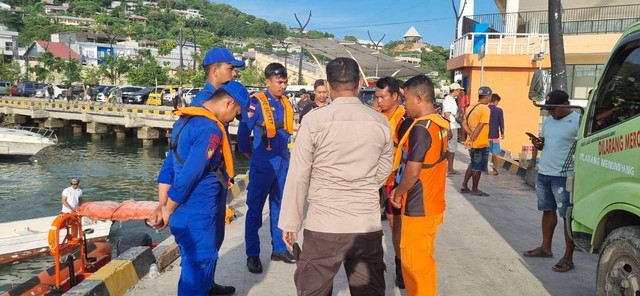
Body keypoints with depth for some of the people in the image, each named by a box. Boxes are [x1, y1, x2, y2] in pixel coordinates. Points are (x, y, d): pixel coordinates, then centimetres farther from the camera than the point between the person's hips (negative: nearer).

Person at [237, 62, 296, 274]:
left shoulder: (286, 104, 7)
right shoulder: (257, 102, -11)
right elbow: (243, 133, -8)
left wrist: (284, 152, 13)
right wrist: (251, 155, 4)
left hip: (283, 163, 6)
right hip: (263, 165, -6)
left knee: (279, 207, 14)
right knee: (255, 209, 2)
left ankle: (278, 248, 26)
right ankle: (252, 255, 10)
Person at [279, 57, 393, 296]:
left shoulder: (314, 120, -8)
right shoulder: (381, 122, 1)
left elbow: (298, 176, -5)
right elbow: (383, 171, 12)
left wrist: (290, 222, 4)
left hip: (323, 224, -3)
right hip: (368, 224, 3)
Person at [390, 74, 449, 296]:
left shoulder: (420, 128, -22)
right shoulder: (441, 124, 6)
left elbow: (412, 171, -23)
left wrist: (398, 193, -5)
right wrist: (402, 190, 13)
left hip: (418, 208, -9)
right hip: (431, 204, 9)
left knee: (414, 264, 4)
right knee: (424, 260, 20)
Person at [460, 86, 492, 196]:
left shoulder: (471, 108, 9)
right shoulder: (485, 109, -16)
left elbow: (464, 123, 2)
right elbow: (480, 126, -23)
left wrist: (471, 135, -8)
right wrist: (472, 139, -23)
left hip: (473, 143, 8)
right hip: (481, 144, -8)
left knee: (473, 165, 20)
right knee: (479, 167, 5)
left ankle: (464, 186, 21)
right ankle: (474, 189, 14)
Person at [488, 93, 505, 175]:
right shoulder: (499, 110, -8)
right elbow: (501, 122, -3)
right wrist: (502, 133, 8)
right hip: (495, 135, -2)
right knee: (495, 153, 7)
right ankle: (495, 169, 6)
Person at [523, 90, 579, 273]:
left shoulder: (578, 121, -13)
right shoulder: (548, 120, 12)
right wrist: (538, 143, -1)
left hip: (564, 177, -8)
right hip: (543, 173, 8)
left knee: (568, 216, -2)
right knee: (548, 211, 17)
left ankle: (568, 257, 3)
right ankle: (545, 248, 28)